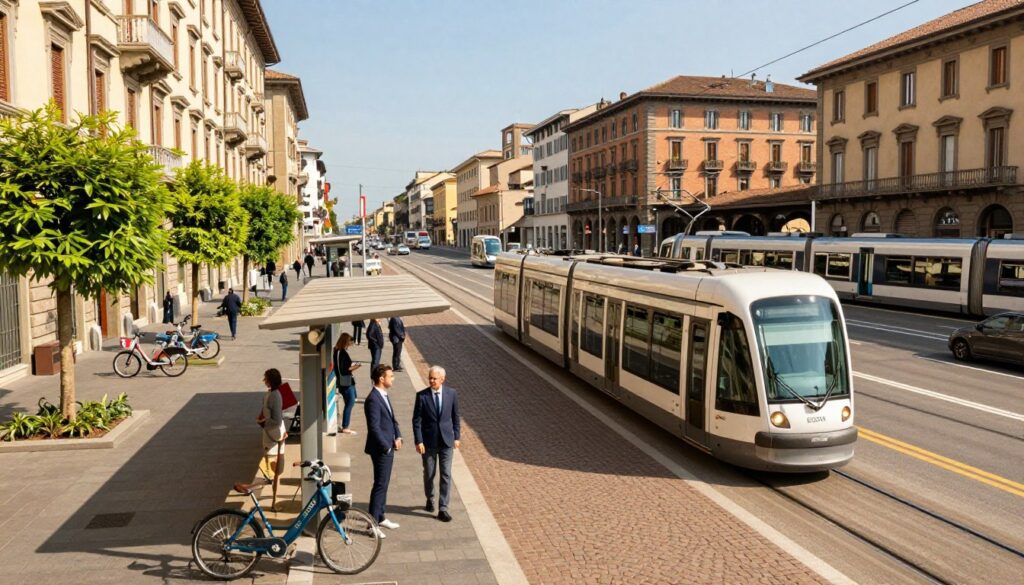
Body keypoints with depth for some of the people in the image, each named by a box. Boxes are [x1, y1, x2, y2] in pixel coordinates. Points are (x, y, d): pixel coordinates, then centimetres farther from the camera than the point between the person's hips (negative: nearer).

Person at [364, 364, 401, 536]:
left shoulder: (384, 395, 10)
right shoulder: (373, 400, -21)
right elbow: (374, 428, -23)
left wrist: (398, 437, 3)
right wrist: (387, 447, -17)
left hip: (389, 447, 10)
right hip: (381, 449, -9)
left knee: (384, 483, 18)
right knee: (380, 485, -3)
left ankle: (380, 517, 30)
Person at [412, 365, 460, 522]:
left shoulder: (451, 394, -3)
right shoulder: (422, 396, -8)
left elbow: (455, 417, 7)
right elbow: (416, 420, -6)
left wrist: (457, 437, 6)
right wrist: (419, 441, -10)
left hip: (446, 440, 1)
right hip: (428, 441, -1)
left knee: (446, 475, -2)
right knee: (429, 474, 13)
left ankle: (443, 509, 3)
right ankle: (430, 500, 37)